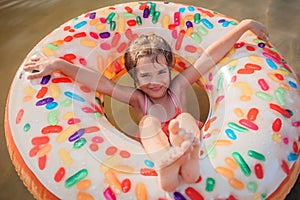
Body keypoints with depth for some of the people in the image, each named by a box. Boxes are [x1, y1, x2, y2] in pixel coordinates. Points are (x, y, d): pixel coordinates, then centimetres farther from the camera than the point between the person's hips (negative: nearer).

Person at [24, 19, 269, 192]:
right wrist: (59, 64, -13)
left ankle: (186, 160, -53)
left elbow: (210, 56, 1)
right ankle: (166, 166, -52)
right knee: (149, 123, -25)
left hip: (187, 146, 1)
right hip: (157, 152, 0)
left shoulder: (177, 88, 2)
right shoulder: (138, 99, 2)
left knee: (186, 120, -25)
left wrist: (245, 25, 5)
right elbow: (101, 82, -6)